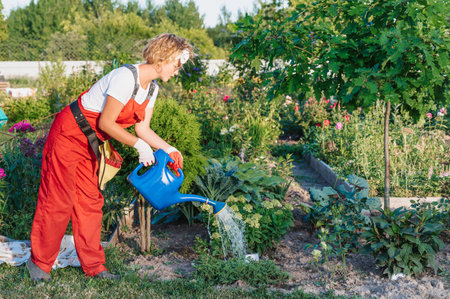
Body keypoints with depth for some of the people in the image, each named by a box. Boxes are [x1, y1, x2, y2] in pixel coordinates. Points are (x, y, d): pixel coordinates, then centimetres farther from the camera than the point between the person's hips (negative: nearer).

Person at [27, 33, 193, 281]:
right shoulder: (126, 77, -26)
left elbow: (142, 128, 7)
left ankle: (93, 266, 16)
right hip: (69, 135, -9)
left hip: (91, 144, 9)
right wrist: (139, 145, -20)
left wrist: (170, 150, -2)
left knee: (90, 202, 9)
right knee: (57, 202, -1)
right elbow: (106, 123, -25)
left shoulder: (151, 89, 4)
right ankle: (39, 261, 15)